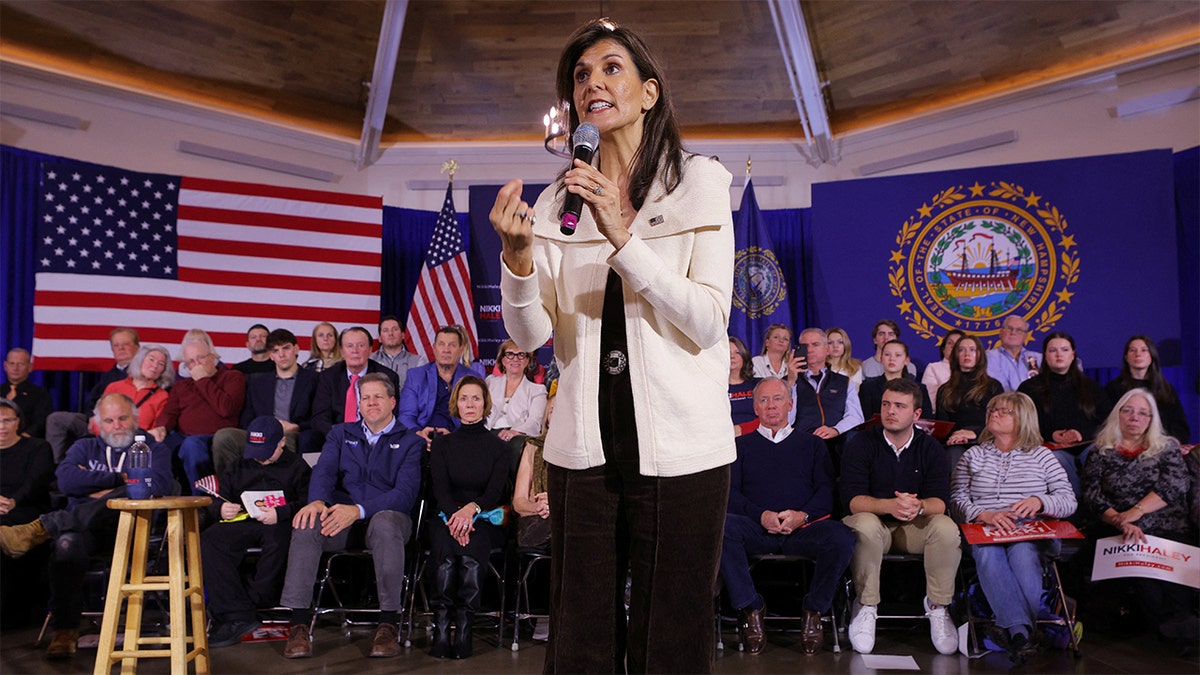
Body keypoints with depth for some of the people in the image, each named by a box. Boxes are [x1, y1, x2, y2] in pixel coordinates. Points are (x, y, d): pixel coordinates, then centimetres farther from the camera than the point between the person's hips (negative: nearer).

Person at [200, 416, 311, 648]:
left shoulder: (296, 466, 15)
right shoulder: (238, 467, 30)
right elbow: (215, 501, 25)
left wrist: (281, 513, -17)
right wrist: (221, 508, 0)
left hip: (279, 524, -4)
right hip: (241, 522, 4)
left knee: (278, 541, -40)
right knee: (208, 541, -27)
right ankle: (237, 616, -32)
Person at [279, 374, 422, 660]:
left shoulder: (409, 442, 9)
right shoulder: (340, 434, 21)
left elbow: (405, 493, -6)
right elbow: (324, 471, 4)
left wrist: (359, 510, -21)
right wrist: (317, 501, -21)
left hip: (387, 515, -3)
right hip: (340, 517, 3)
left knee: (385, 523, -38)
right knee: (307, 523, -29)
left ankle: (389, 623, -30)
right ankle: (299, 623, -26)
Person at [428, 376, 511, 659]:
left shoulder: (499, 447, 12)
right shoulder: (442, 444, 16)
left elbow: (495, 491, -1)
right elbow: (439, 489, 2)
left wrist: (472, 508, -24)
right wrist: (453, 515, -20)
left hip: (485, 520, -1)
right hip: (447, 516, 1)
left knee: (471, 549, -35)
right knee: (446, 550, -33)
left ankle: (464, 627, -33)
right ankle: (441, 629, -33)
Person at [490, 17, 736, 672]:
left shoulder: (699, 182, 0)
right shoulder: (561, 199, 9)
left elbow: (708, 324, -11)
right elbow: (530, 335, 1)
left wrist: (623, 237, -20)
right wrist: (518, 253, -18)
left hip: (679, 447, -3)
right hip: (586, 446, 3)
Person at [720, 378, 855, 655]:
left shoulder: (812, 444, 25)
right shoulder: (741, 445, 23)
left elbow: (827, 490, 11)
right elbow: (730, 492, 8)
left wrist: (802, 515, -10)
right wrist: (761, 516, -11)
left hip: (803, 527, 0)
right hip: (756, 529, 0)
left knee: (842, 537, -32)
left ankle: (813, 611, -8)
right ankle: (751, 608, -16)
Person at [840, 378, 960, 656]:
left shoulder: (931, 448, 1)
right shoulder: (861, 444, -6)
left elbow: (940, 502, -11)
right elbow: (852, 500, -17)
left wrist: (919, 506, -35)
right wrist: (889, 505, -36)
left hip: (915, 527, 2)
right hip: (874, 523, -2)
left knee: (946, 528, -28)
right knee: (865, 525, -36)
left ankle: (937, 606, -8)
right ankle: (865, 606, -16)